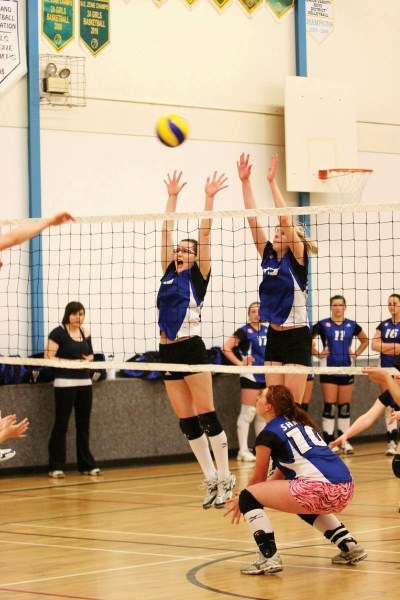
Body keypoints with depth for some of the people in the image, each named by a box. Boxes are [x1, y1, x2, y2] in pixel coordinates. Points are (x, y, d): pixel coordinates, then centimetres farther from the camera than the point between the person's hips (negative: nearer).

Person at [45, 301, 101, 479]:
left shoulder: (85, 333, 11)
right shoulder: (58, 333, -7)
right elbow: (48, 357, -13)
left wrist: (87, 360, 1)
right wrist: (71, 362, -16)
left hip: (85, 382, 6)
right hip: (65, 383, -6)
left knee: (83, 424, 11)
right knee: (61, 424, -4)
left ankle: (86, 465, 19)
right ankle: (56, 467, 0)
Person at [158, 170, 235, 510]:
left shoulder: (198, 276, 1)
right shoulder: (169, 274, 15)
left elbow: (204, 233, -5)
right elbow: (167, 230, 16)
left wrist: (209, 198, -7)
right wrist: (172, 197, 18)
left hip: (191, 348, -6)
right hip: (168, 351, 6)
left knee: (206, 416, -6)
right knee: (186, 422, 6)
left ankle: (225, 478, 1)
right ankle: (211, 480, 13)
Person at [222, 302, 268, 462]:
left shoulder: (267, 331, 11)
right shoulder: (244, 331, -7)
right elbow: (226, 348, -16)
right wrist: (239, 363, -15)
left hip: (266, 376, 7)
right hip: (250, 376, -7)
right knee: (248, 413, -8)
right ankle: (243, 450, -7)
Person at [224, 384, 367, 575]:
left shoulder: (268, 434, 2)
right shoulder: (300, 423, 25)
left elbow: (259, 479, 13)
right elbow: (281, 474, 30)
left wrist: (241, 501, 31)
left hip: (320, 490, -8)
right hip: (346, 489, 8)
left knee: (248, 498, 2)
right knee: (304, 506, 40)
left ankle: (269, 558, -8)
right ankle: (349, 546, 28)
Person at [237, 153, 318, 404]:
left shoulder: (297, 258, -8)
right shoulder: (269, 255, 7)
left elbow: (285, 219, -19)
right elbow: (253, 217, 2)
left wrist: (273, 182, -21)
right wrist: (245, 181, -3)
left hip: (296, 337, -6)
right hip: (274, 336, 6)